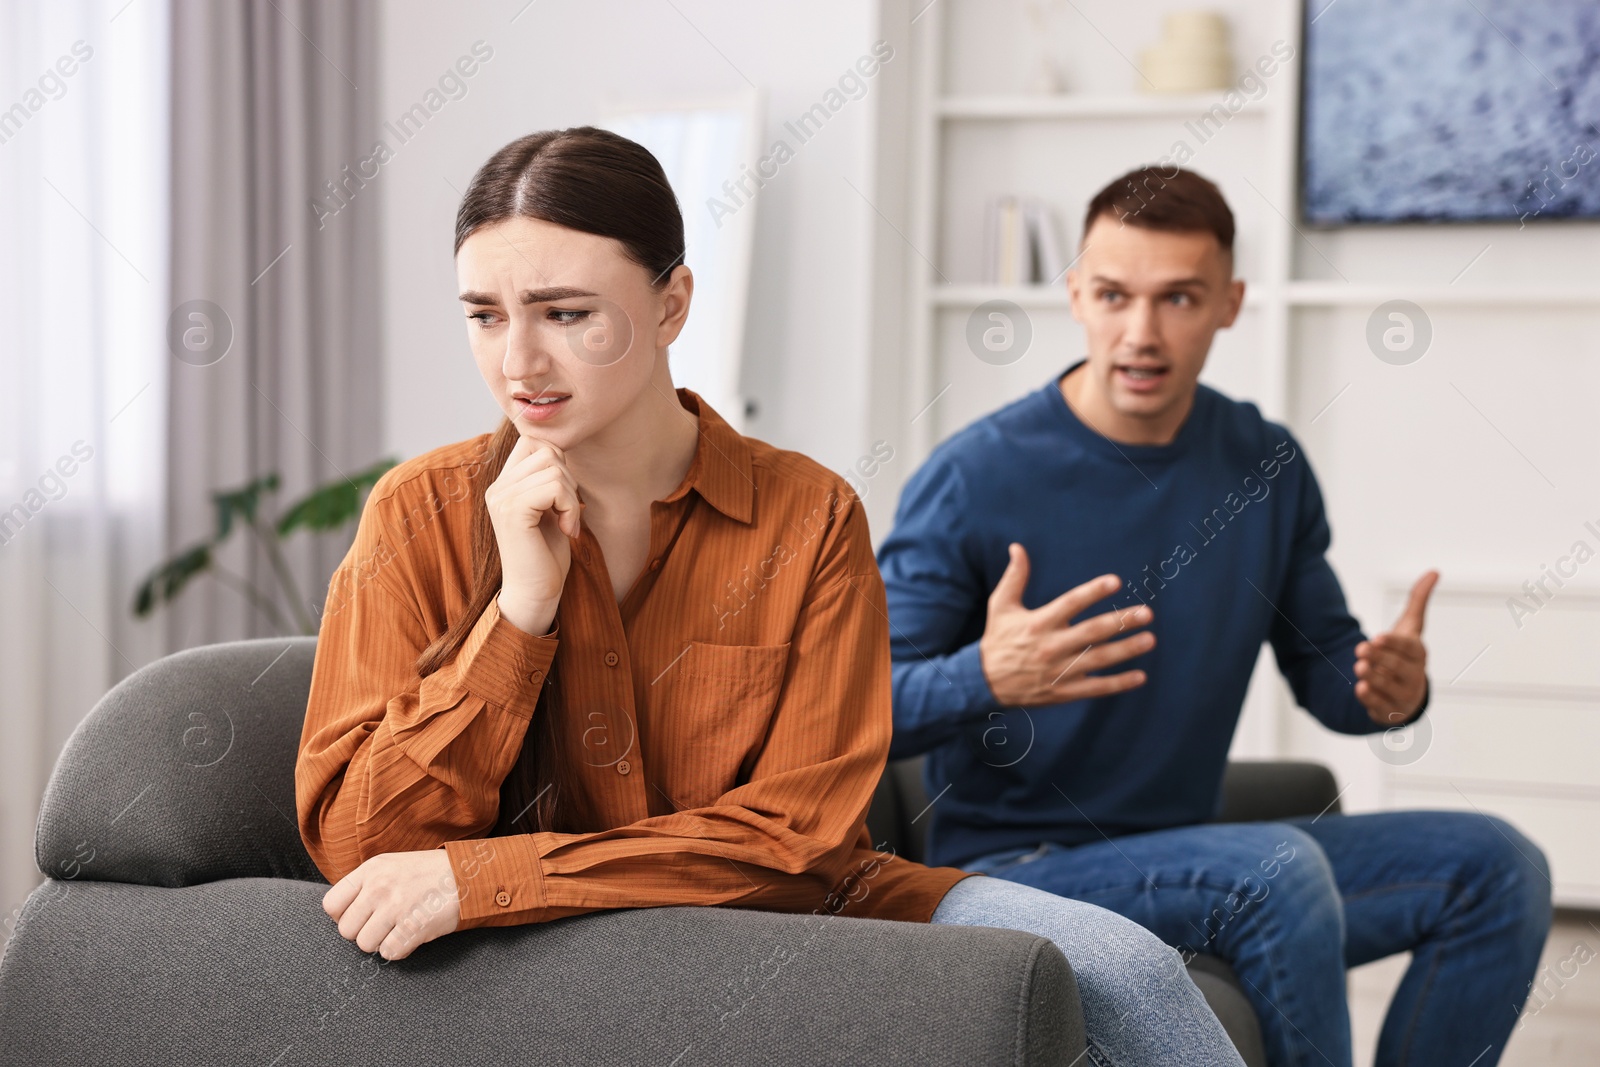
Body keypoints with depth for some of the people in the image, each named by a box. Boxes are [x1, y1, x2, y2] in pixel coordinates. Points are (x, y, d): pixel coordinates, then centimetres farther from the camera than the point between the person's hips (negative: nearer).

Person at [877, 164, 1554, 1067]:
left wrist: (1388, 687, -13)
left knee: (1495, 867, -6)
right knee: (1279, 870, -32)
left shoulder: (1268, 466, 3)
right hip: (1011, 869, -6)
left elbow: (1323, 659, 12)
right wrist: (987, 680, -37)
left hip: (1195, 867, 6)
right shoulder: (974, 479, -14)